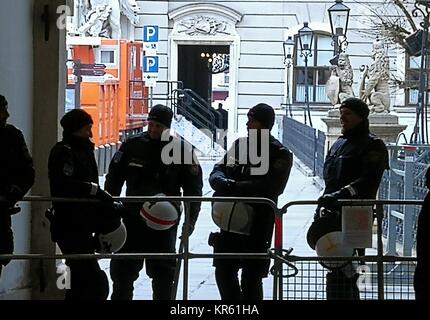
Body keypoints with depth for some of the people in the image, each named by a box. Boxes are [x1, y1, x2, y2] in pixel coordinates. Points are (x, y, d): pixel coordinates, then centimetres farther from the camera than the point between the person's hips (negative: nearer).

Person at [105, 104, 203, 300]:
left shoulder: (181, 150, -3)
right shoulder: (132, 146, 1)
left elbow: (193, 187, 2)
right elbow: (113, 179, 9)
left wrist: (191, 219, -4)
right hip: (133, 217, 2)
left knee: (163, 273, 5)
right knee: (122, 270, 7)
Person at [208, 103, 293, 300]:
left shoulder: (280, 154, -7)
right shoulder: (240, 144, 12)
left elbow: (271, 187, -21)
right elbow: (217, 172, 10)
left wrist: (236, 187, -25)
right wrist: (223, 181, -15)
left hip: (258, 225, -6)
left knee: (251, 277, -1)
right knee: (223, 271, 10)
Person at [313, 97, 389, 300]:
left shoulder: (373, 146, -4)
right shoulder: (339, 144, 22)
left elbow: (368, 181, -18)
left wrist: (340, 195, -28)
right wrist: (322, 208, 16)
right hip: (334, 215, 9)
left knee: (341, 274, -17)